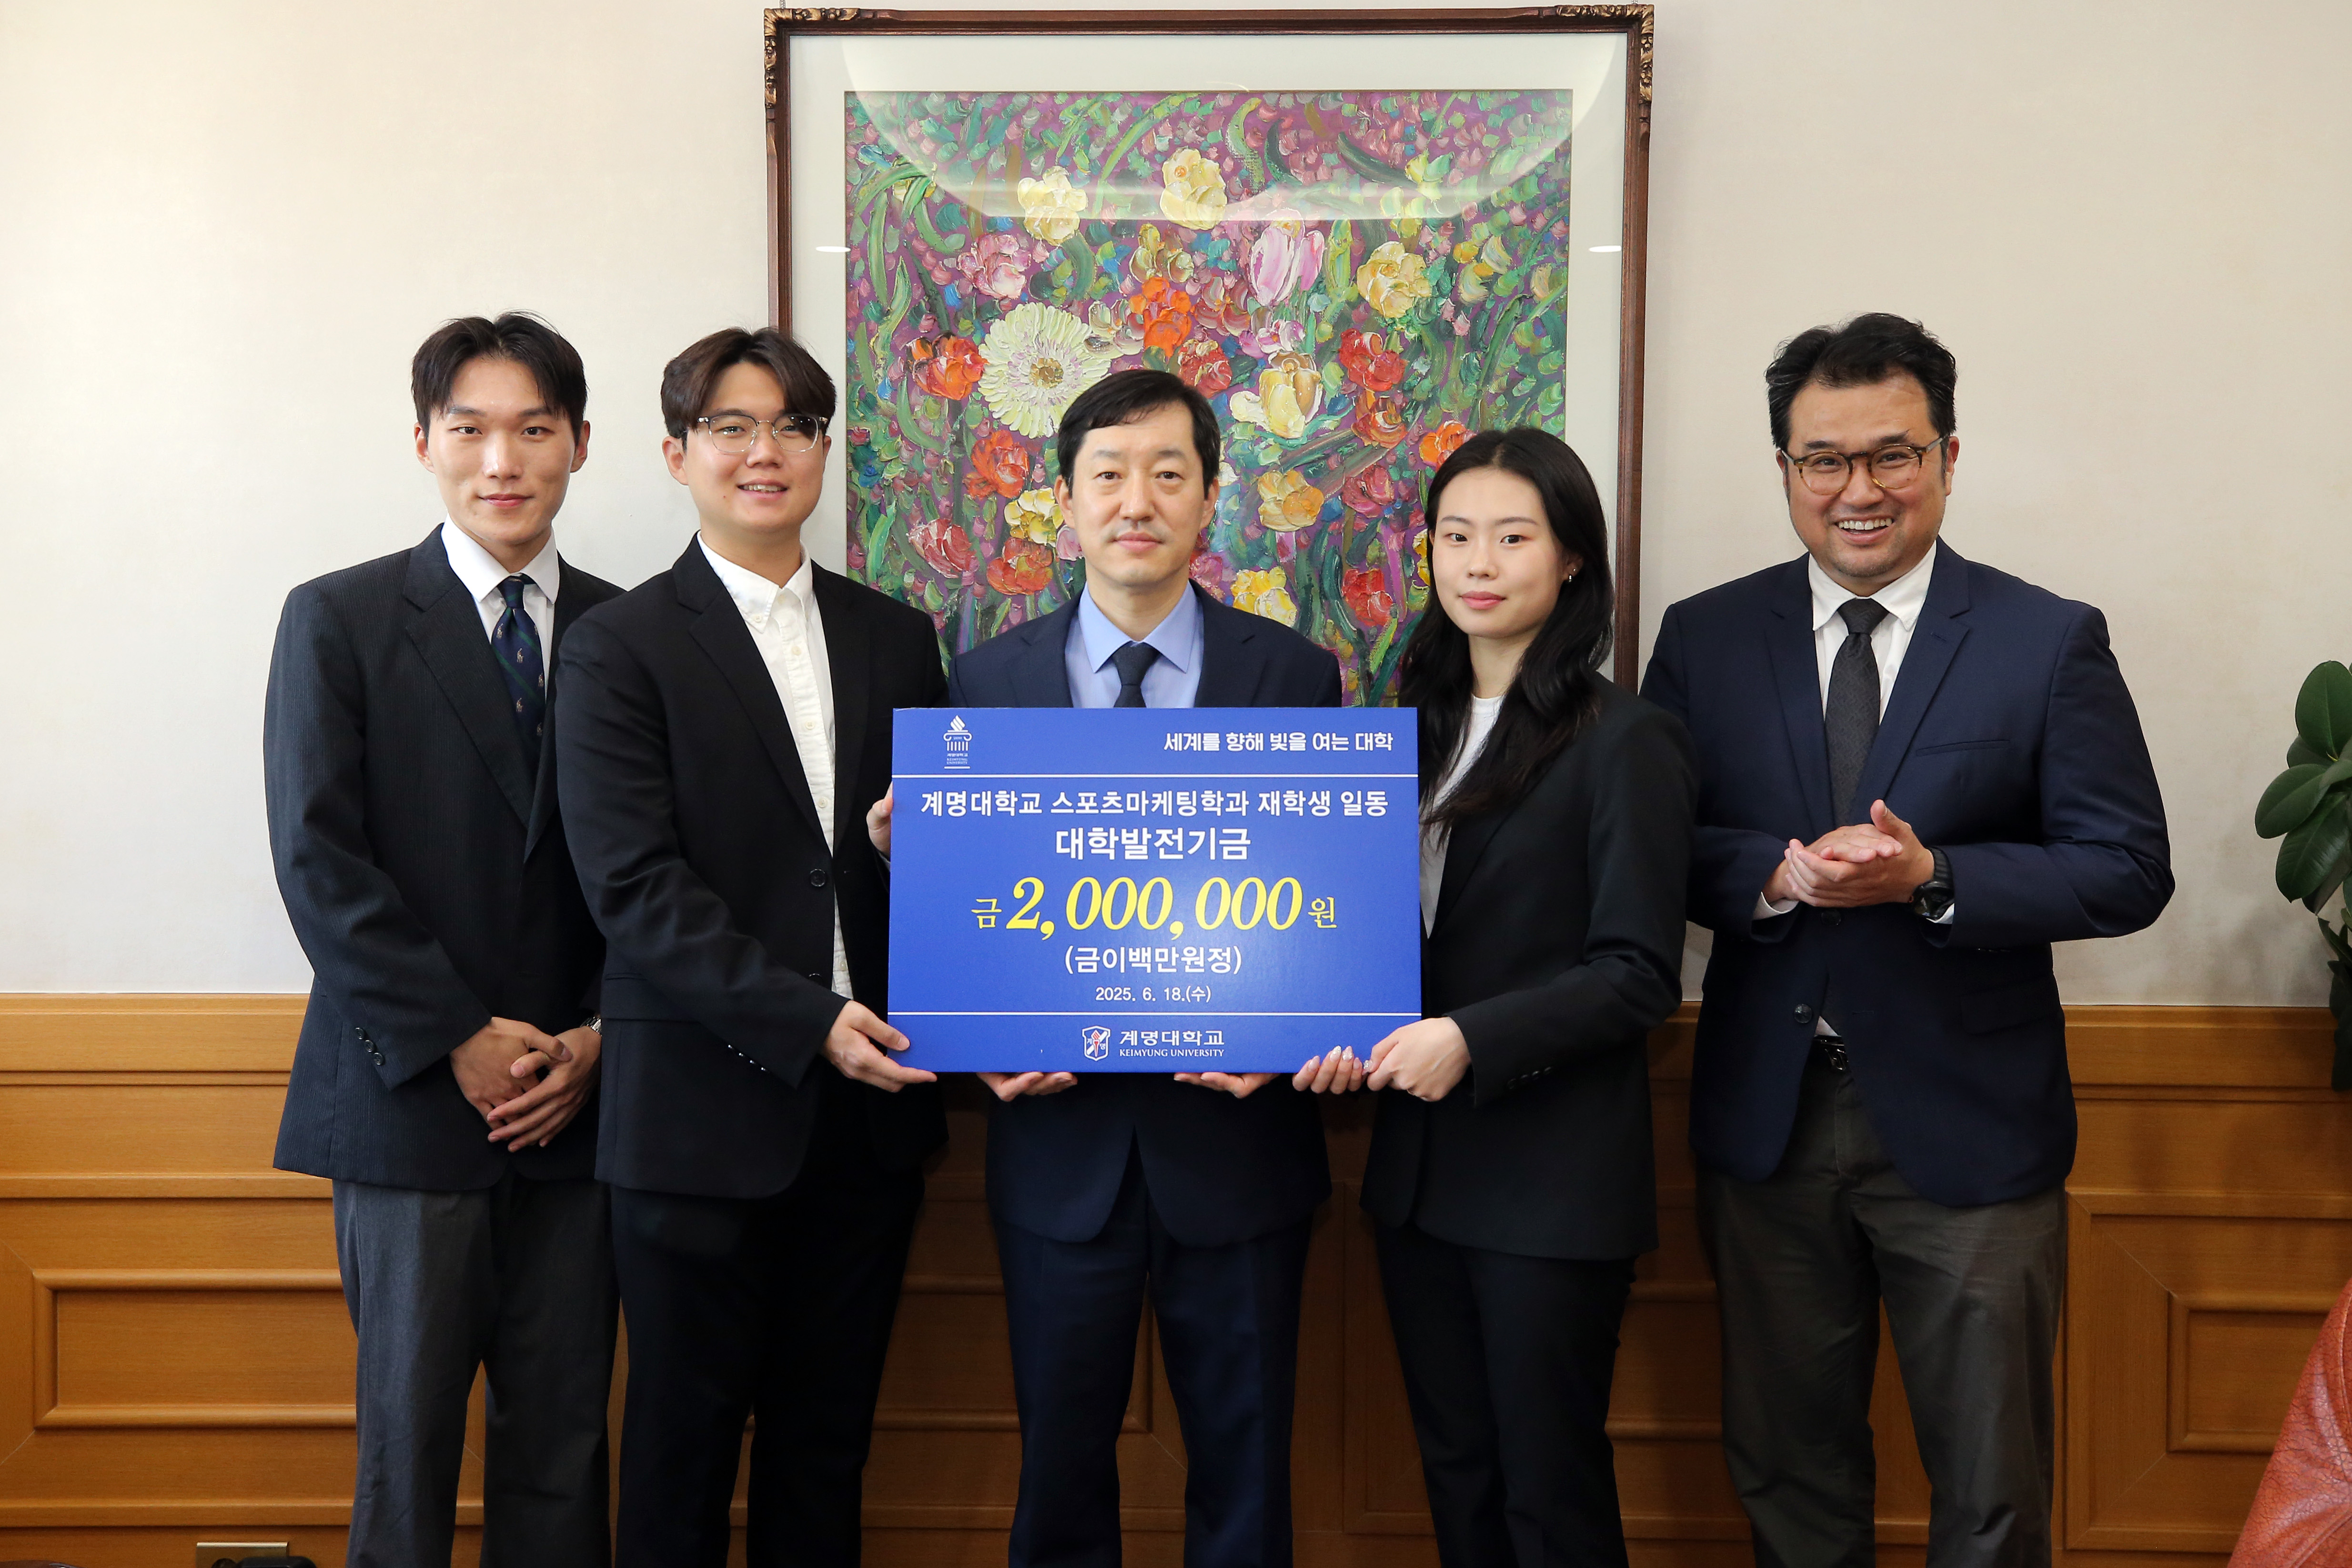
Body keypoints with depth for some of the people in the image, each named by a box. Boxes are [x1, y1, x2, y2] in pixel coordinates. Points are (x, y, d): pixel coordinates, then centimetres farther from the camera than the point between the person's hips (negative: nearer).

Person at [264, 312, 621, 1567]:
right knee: (410, 1427, 6)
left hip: (578, 1097, 2)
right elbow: (318, 862, -6)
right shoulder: (339, 621, 1)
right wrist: (462, 1039, -11)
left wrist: (600, 1039, -6)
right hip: (410, 1091, -2)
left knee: (563, 1435, 7)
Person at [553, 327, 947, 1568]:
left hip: (868, 1105, 4)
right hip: (704, 1112, -4)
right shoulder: (619, 651, -3)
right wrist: (805, 1020, -19)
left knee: (827, 1438, 14)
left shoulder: (898, 639, 11)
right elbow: (635, 889, -11)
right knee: (686, 1438, 8)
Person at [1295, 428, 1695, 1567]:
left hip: (1554, 1178, -6)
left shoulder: (1626, 743, -9)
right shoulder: (1417, 727, 11)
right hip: (1416, 1163, 6)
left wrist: (1472, 1039, -23)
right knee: (1453, 1471, 17)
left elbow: (1638, 976, -13)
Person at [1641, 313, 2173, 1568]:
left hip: (1969, 1126, -2)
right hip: (1766, 1120, 2)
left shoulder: (2052, 643, -4)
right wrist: (1777, 874, -19)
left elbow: (2128, 872, -7)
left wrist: (1932, 878, -22)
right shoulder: (1705, 638, 2)